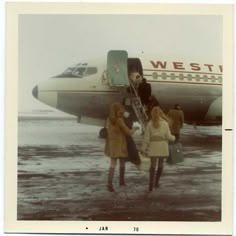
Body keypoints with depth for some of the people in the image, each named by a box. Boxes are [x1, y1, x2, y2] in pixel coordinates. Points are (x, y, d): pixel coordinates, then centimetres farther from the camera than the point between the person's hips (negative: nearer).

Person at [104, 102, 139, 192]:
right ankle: (122, 181, 24)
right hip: (120, 144, -5)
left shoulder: (109, 120, 0)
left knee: (113, 164, 2)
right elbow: (128, 133, -14)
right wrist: (134, 129, 5)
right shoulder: (119, 120, -18)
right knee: (122, 163, 15)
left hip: (112, 144, 5)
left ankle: (110, 183, -8)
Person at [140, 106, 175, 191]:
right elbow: (168, 136, -5)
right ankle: (156, 182, 24)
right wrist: (173, 137, 17)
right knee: (160, 164, 16)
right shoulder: (165, 123, -4)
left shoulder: (150, 124, -3)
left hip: (153, 146, 0)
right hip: (162, 146, 0)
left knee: (153, 165, -2)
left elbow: (146, 137, -5)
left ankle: (151, 184, -16)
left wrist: (143, 148, 1)